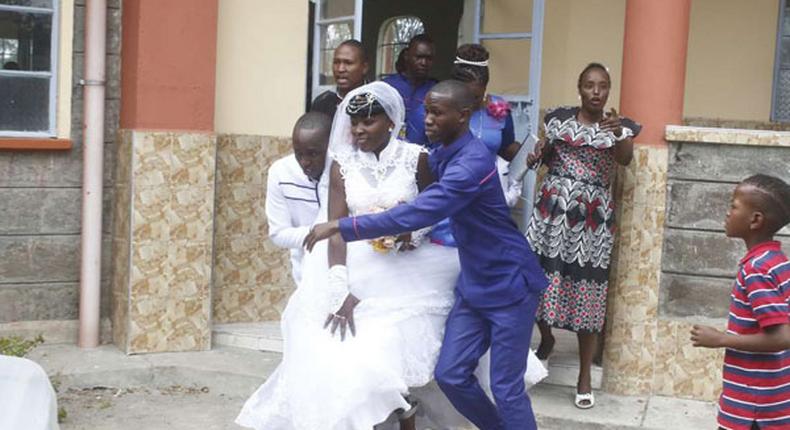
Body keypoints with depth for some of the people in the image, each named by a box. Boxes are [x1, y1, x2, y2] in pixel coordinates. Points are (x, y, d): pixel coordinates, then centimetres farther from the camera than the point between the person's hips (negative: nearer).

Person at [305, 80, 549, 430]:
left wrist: (340, 226, -30)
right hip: (473, 286, 9)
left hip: (509, 286, -9)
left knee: (506, 388, -3)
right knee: (451, 375, 8)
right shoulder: (443, 155, 5)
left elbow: (415, 215, -33)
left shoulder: (472, 163, -26)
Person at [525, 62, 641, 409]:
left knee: (587, 289, -3)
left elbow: (626, 159, -18)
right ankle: (546, 338, 32)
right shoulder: (559, 119, 7)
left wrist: (618, 133, -39)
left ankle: (584, 377, 4)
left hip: (593, 216, -2)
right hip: (553, 208, 2)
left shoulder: (618, 125, 2)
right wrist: (537, 154, -5)